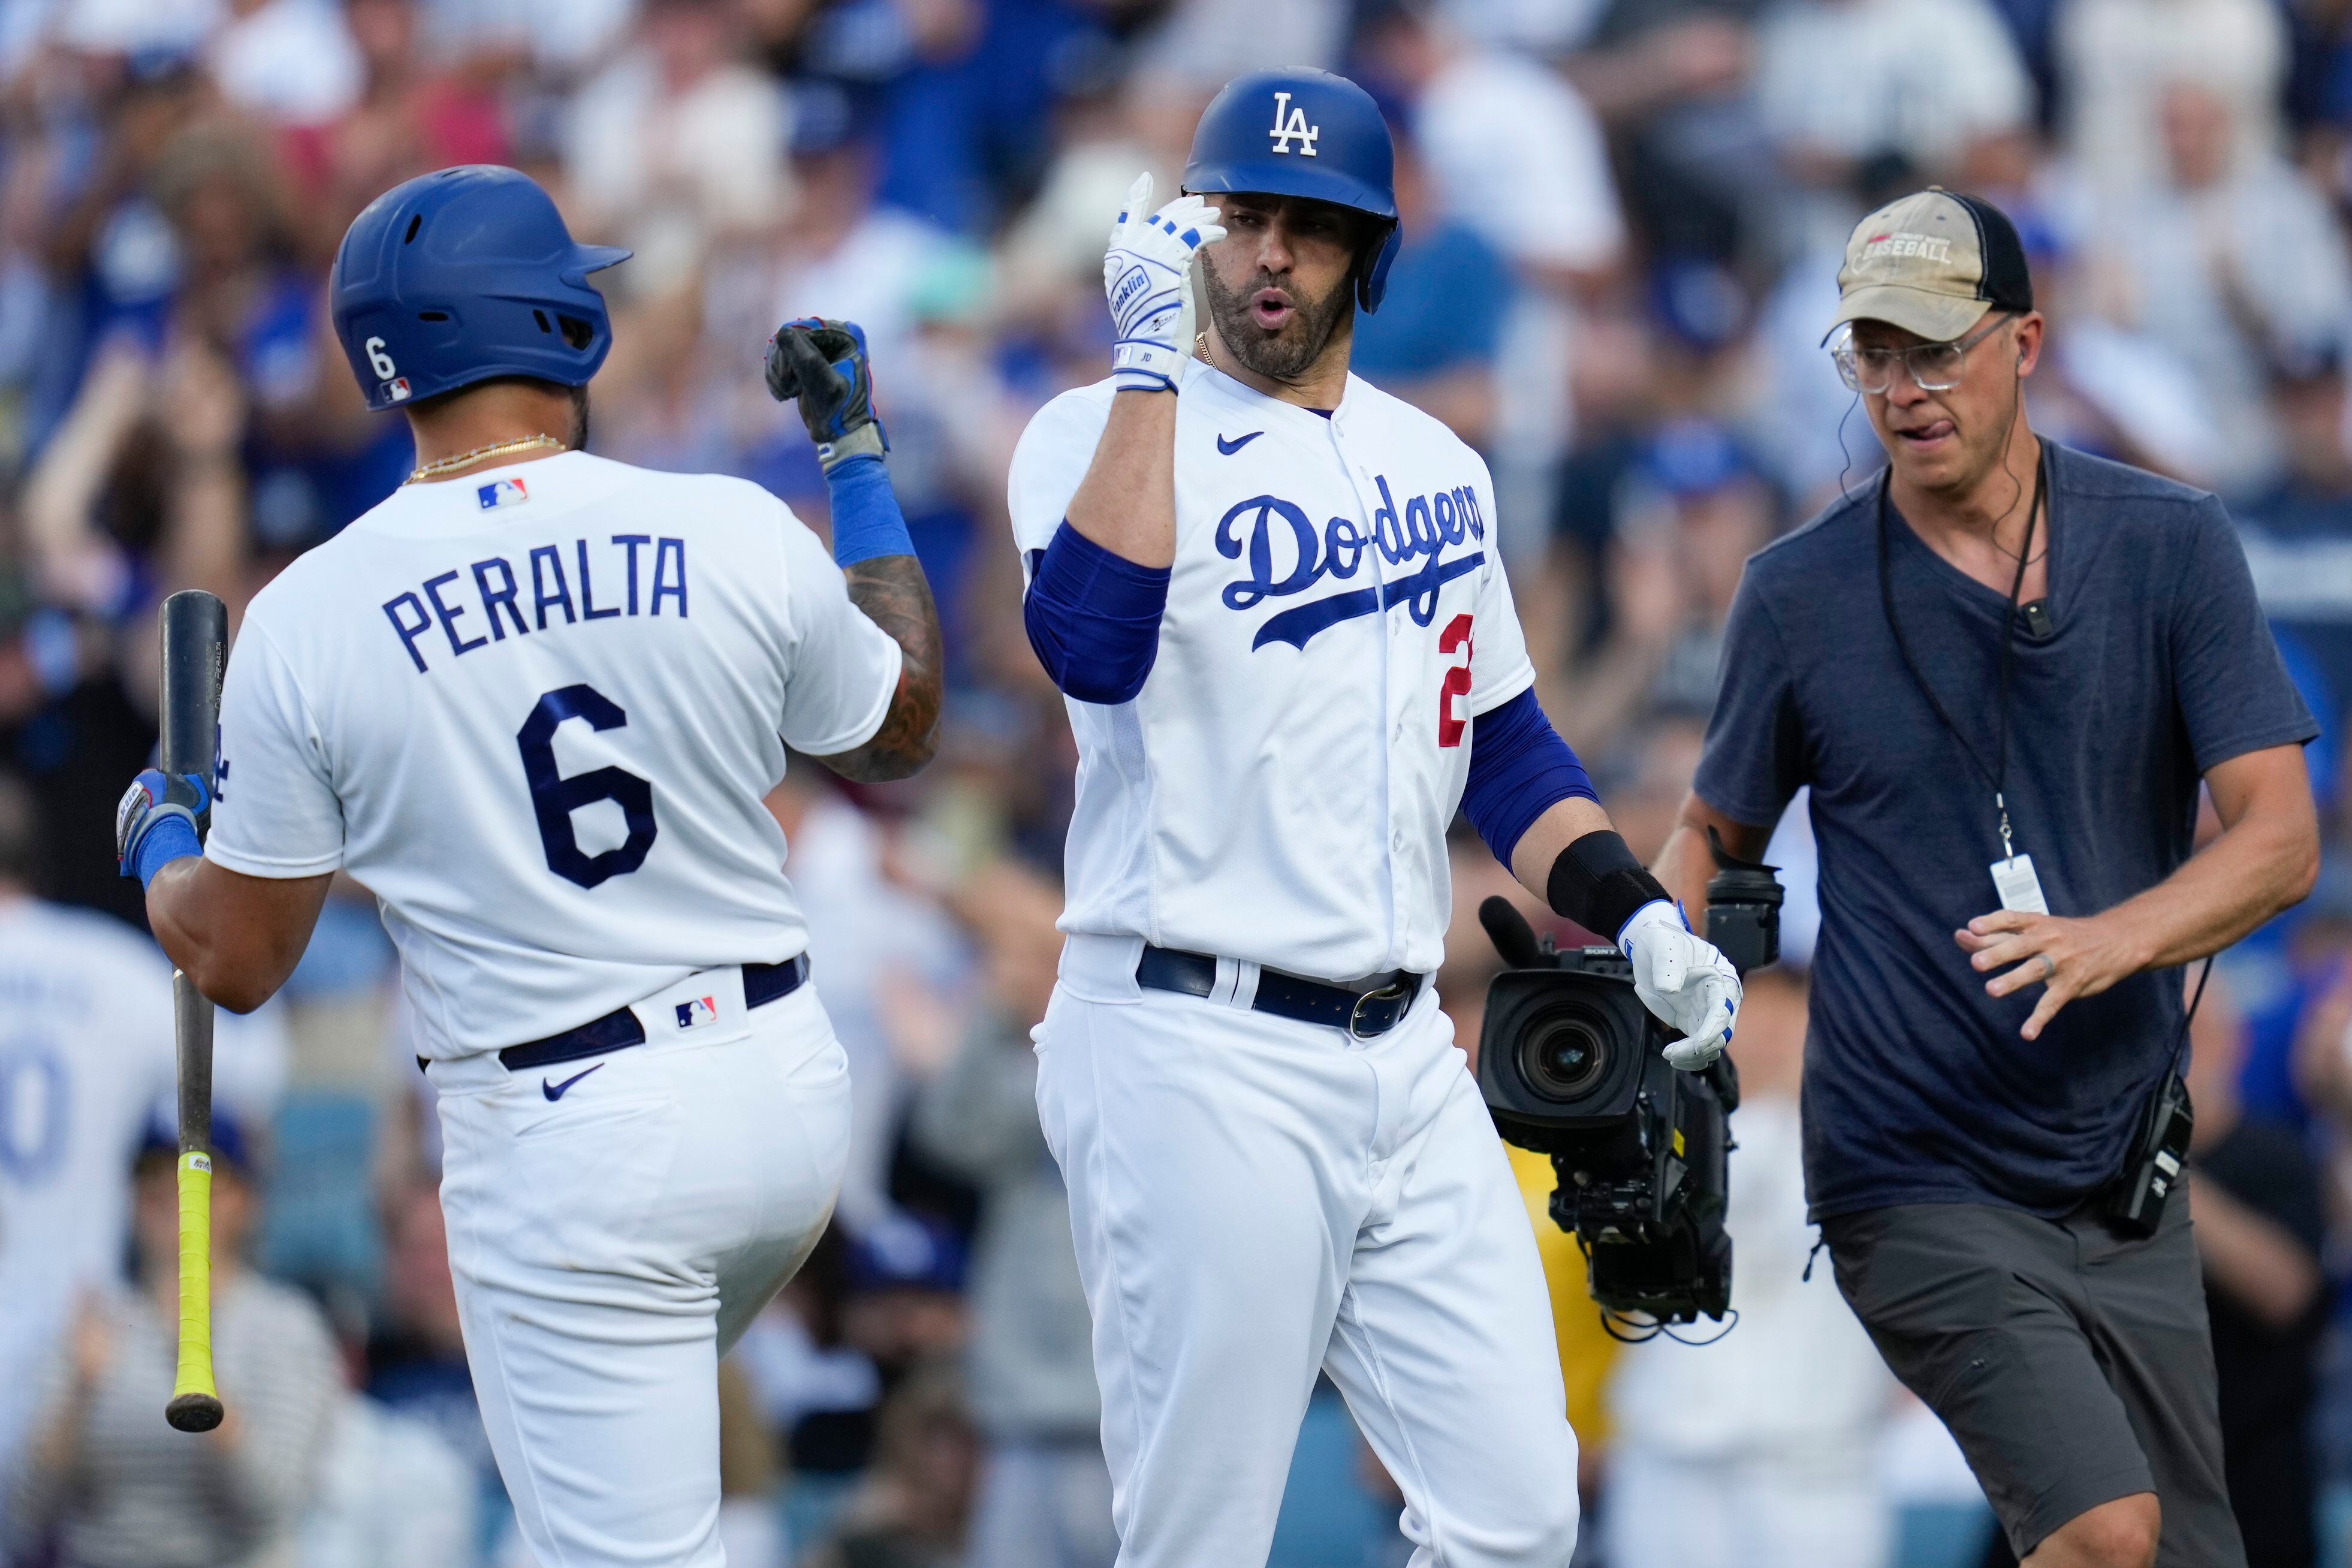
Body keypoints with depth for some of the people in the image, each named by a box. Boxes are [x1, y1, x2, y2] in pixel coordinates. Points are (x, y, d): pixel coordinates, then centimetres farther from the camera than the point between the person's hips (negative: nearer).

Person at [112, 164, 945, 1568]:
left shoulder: (309, 620, -10)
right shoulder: (738, 537, -6)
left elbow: (236, 963, 0)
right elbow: (900, 736, 15)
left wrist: (156, 841, 23)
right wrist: (856, 455, 25)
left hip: (561, 1148, -3)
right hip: (786, 1086, 3)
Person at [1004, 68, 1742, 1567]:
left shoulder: (1437, 468, 16)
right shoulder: (1103, 434, -4)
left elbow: (1502, 738, 25)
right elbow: (1095, 648, -25)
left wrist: (1636, 914, 10)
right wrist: (1152, 362, -22)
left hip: (1404, 1054, 6)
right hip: (1197, 1060, -6)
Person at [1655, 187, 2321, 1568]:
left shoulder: (2173, 548, 0)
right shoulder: (1800, 595, -1)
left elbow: (2281, 837, -6)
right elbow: (1716, 835, 12)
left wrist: (2110, 940, -25)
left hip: (2125, 1179, 3)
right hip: (1921, 1180, -3)